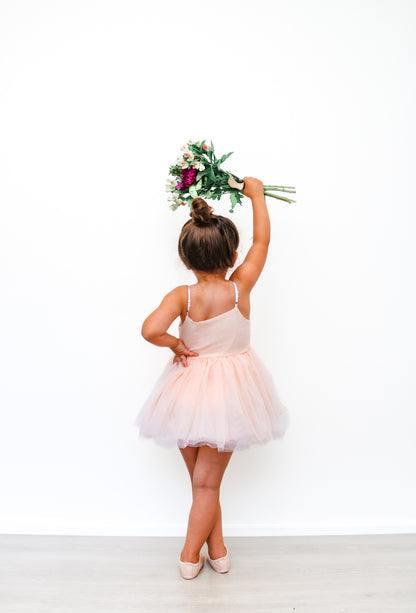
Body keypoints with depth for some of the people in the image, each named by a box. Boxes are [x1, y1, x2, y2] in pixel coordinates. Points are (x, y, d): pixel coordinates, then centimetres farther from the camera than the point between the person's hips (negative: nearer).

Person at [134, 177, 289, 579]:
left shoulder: (182, 296, -18)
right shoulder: (240, 288, -16)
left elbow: (150, 329, -34)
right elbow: (262, 240, -4)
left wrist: (176, 345, -13)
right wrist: (256, 194, 7)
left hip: (190, 391, 0)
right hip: (231, 391, 0)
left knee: (203, 481, 20)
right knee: (207, 483, 13)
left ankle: (217, 549, 35)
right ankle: (191, 555, 26)